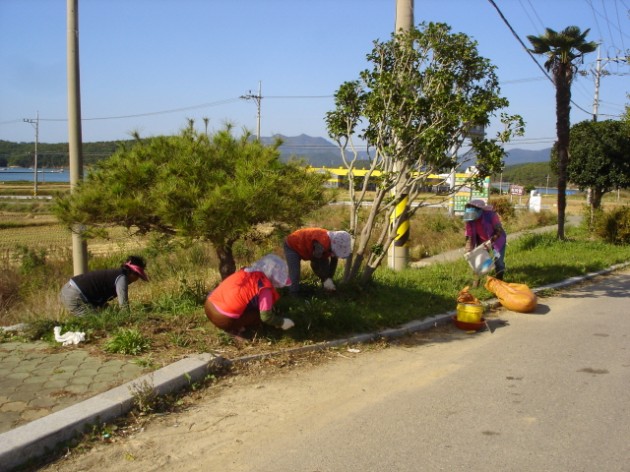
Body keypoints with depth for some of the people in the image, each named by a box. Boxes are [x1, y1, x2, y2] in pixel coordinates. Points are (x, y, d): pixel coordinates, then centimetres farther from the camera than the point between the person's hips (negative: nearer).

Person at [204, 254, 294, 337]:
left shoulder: (245, 271, 14)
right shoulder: (264, 287, -9)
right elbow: (266, 316, -8)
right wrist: (282, 322, 10)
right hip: (223, 319, -8)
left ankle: (233, 326, 11)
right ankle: (234, 329, 0)